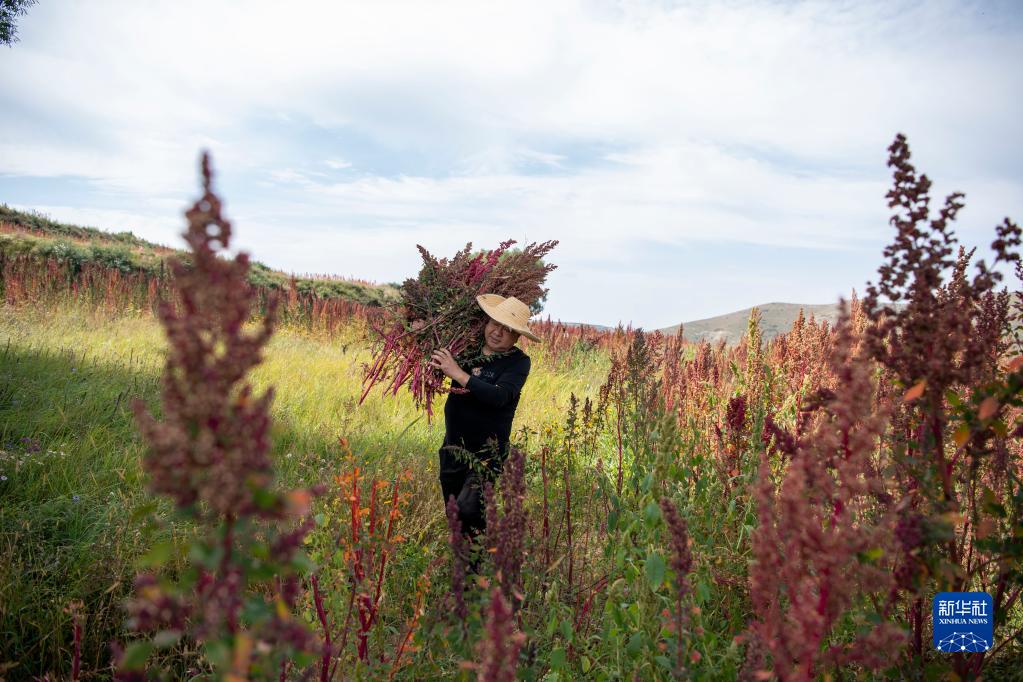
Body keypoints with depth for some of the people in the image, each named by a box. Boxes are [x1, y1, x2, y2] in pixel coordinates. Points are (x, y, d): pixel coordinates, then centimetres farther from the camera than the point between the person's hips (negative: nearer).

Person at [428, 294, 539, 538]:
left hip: (486, 453, -6)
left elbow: (500, 396, -28)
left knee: (467, 511, -21)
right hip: (452, 449, 6)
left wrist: (458, 374, -29)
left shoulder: (518, 361, -10)